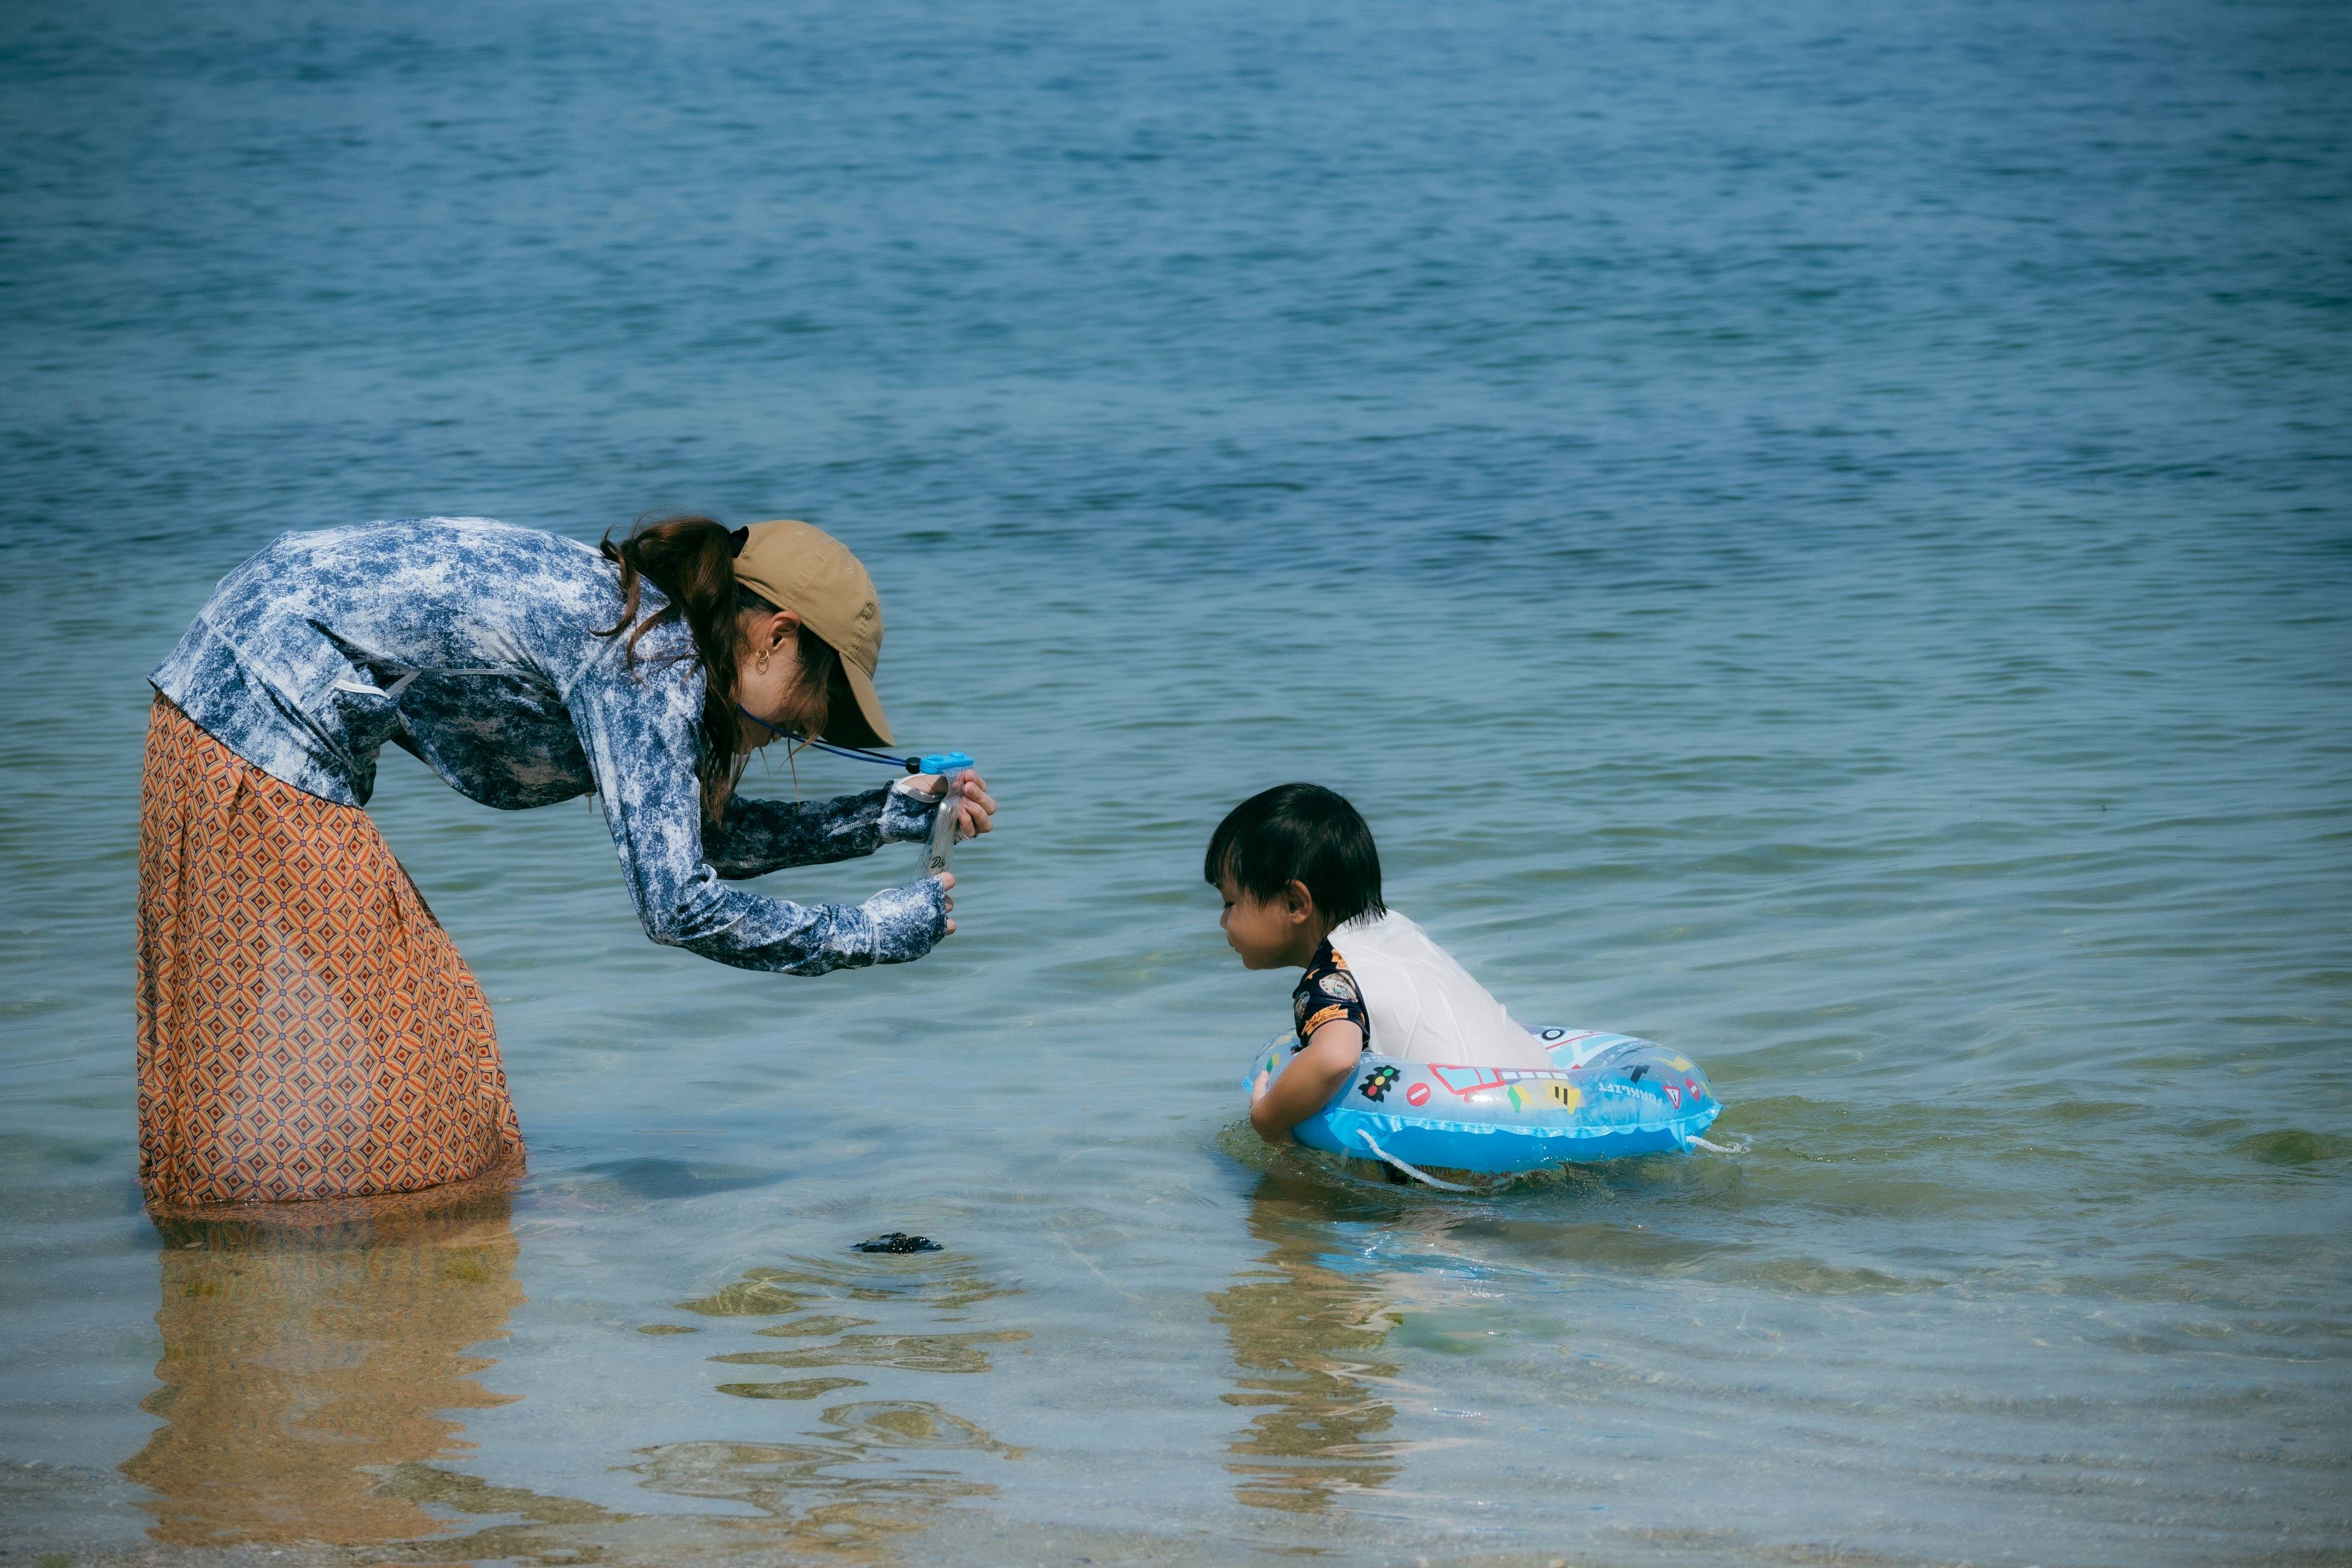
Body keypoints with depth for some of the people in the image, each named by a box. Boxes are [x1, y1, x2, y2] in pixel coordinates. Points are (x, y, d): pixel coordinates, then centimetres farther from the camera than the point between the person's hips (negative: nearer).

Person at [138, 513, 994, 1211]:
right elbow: (676, 903, -21)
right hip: (262, 720, -10)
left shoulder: (631, 620, 10)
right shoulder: (650, 661, -18)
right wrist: (868, 932, -12)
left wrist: (889, 814, 18)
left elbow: (699, 833, 22)